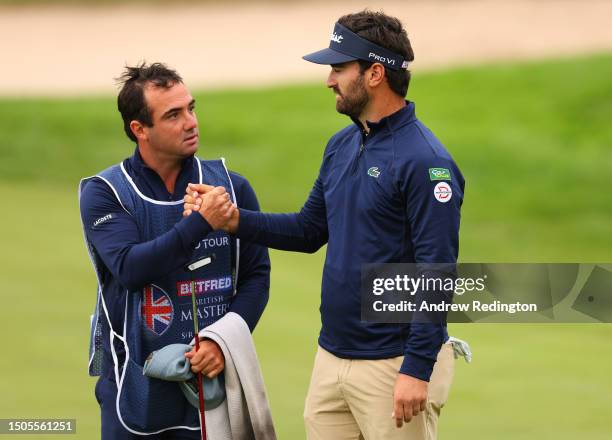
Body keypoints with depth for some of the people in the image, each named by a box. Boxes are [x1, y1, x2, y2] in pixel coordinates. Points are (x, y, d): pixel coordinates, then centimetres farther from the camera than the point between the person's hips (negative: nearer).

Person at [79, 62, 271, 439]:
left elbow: (257, 275, 4)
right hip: (134, 387, -1)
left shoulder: (232, 188, 4)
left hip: (213, 378, 2)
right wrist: (202, 222, -24)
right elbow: (131, 268, -17)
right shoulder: (103, 193, -3)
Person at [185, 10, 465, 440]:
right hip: (331, 359, 8)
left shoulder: (424, 160, -15)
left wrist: (417, 371, -22)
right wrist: (234, 219, 5)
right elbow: (310, 230, 20)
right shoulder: (341, 146, 11)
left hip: (395, 367, -8)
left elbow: (437, 272, -19)